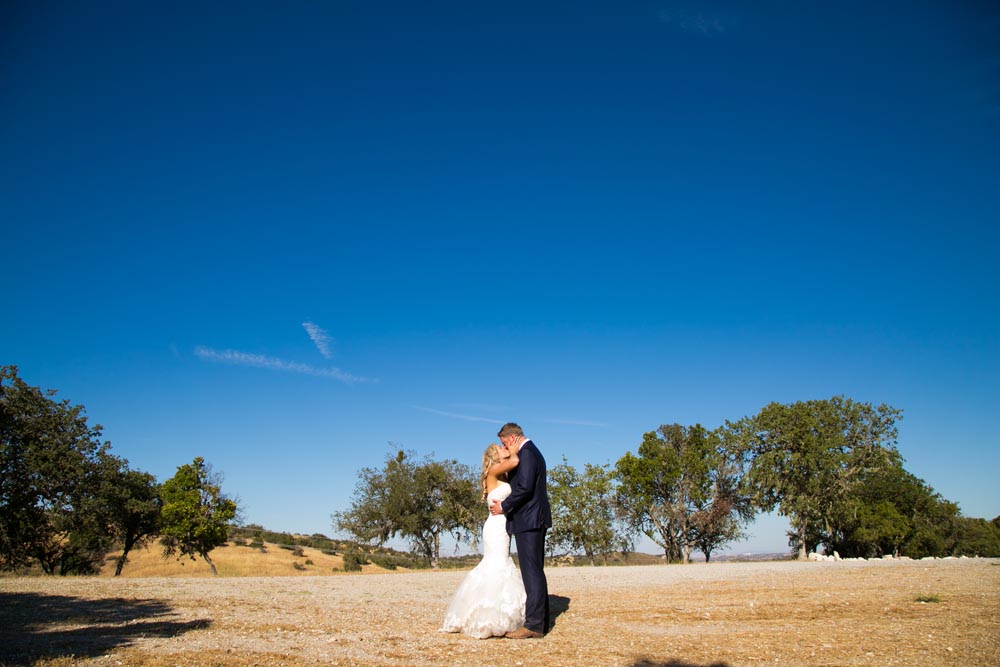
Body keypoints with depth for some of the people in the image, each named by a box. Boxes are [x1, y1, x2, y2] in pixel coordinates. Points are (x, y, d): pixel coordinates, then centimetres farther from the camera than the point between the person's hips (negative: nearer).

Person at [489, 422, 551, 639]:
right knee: (536, 571, 13)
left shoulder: (526, 452, -13)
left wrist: (504, 506, -12)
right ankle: (540, 621, 19)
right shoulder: (532, 451, 19)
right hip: (535, 520, 11)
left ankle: (533, 625, -8)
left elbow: (525, 487, -22)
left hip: (528, 521, -11)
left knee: (532, 571, -9)